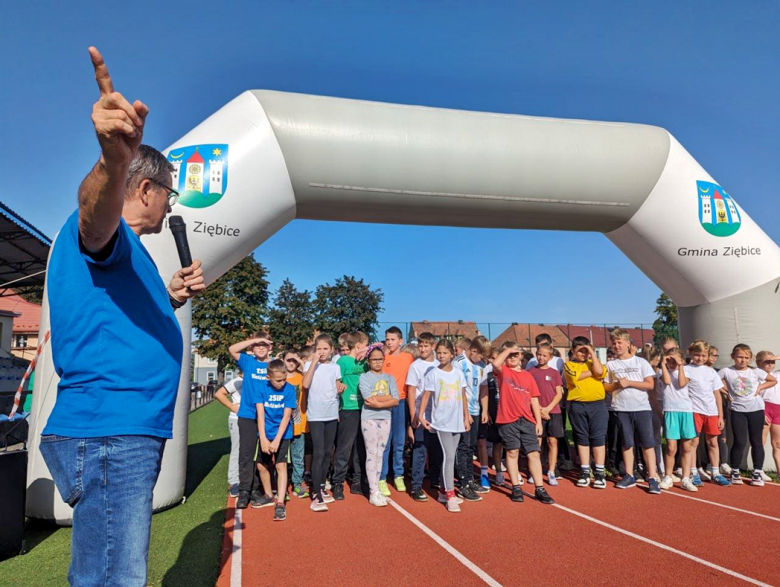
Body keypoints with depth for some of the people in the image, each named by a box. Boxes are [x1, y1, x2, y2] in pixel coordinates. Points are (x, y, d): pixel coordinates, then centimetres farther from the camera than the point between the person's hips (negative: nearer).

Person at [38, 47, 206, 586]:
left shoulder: (124, 247, 24)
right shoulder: (106, 234, -7)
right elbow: (95, 212, -33)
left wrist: (170, 298, 18)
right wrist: (114, 160, -53)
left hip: (129, 434, 11)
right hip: (109, 433, -11)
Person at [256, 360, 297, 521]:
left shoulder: (289, 389, -14)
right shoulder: (262, 388, -11)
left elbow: (286, 416, -16)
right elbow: (260, 414, -13)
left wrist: (277, 440, -20)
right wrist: (263, 438, -19)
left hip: (282, 433, -3)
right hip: (265, 433, 3)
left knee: (280, 465, -12)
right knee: (262, 465, 12)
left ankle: (280, 503, -8)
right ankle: (269, 495, 34)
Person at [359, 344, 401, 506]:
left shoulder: (389, 378, 9)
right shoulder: (364, 377, -1)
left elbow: (396, 400, -3)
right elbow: (369, 399, -15)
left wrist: (378, 403, -14)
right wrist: (387, 397, -7)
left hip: (385, 418, 4)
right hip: (369, 418, -4)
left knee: (380, 454, 8)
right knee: (371, 454, -3)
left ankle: (375, 488, 16)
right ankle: (374, 492, 0)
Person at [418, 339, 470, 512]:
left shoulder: (459, 373, 6)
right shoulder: (433, 374, -5)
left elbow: (463, 396, 11)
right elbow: (426, 396, -6)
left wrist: (466, 417, 10)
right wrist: (421, 415, -14)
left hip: (457, 421, 5)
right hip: (441, 421, -4)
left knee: (450, 457, 11)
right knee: (449, 456, -9)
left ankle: (444, 491, 22)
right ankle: (450, 495, -3)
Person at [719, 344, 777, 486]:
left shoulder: (756, 371, 0)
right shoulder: (726, 371, -5)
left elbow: (773, 380, 11)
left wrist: (760, 387, -2)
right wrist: (724, 389, -7)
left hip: (756, 409, 2)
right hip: (737, 410, -2)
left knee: (756, 441, 7)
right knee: (739, 442, -2)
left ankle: (757, 473, 16)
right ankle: (735, 472, 10)